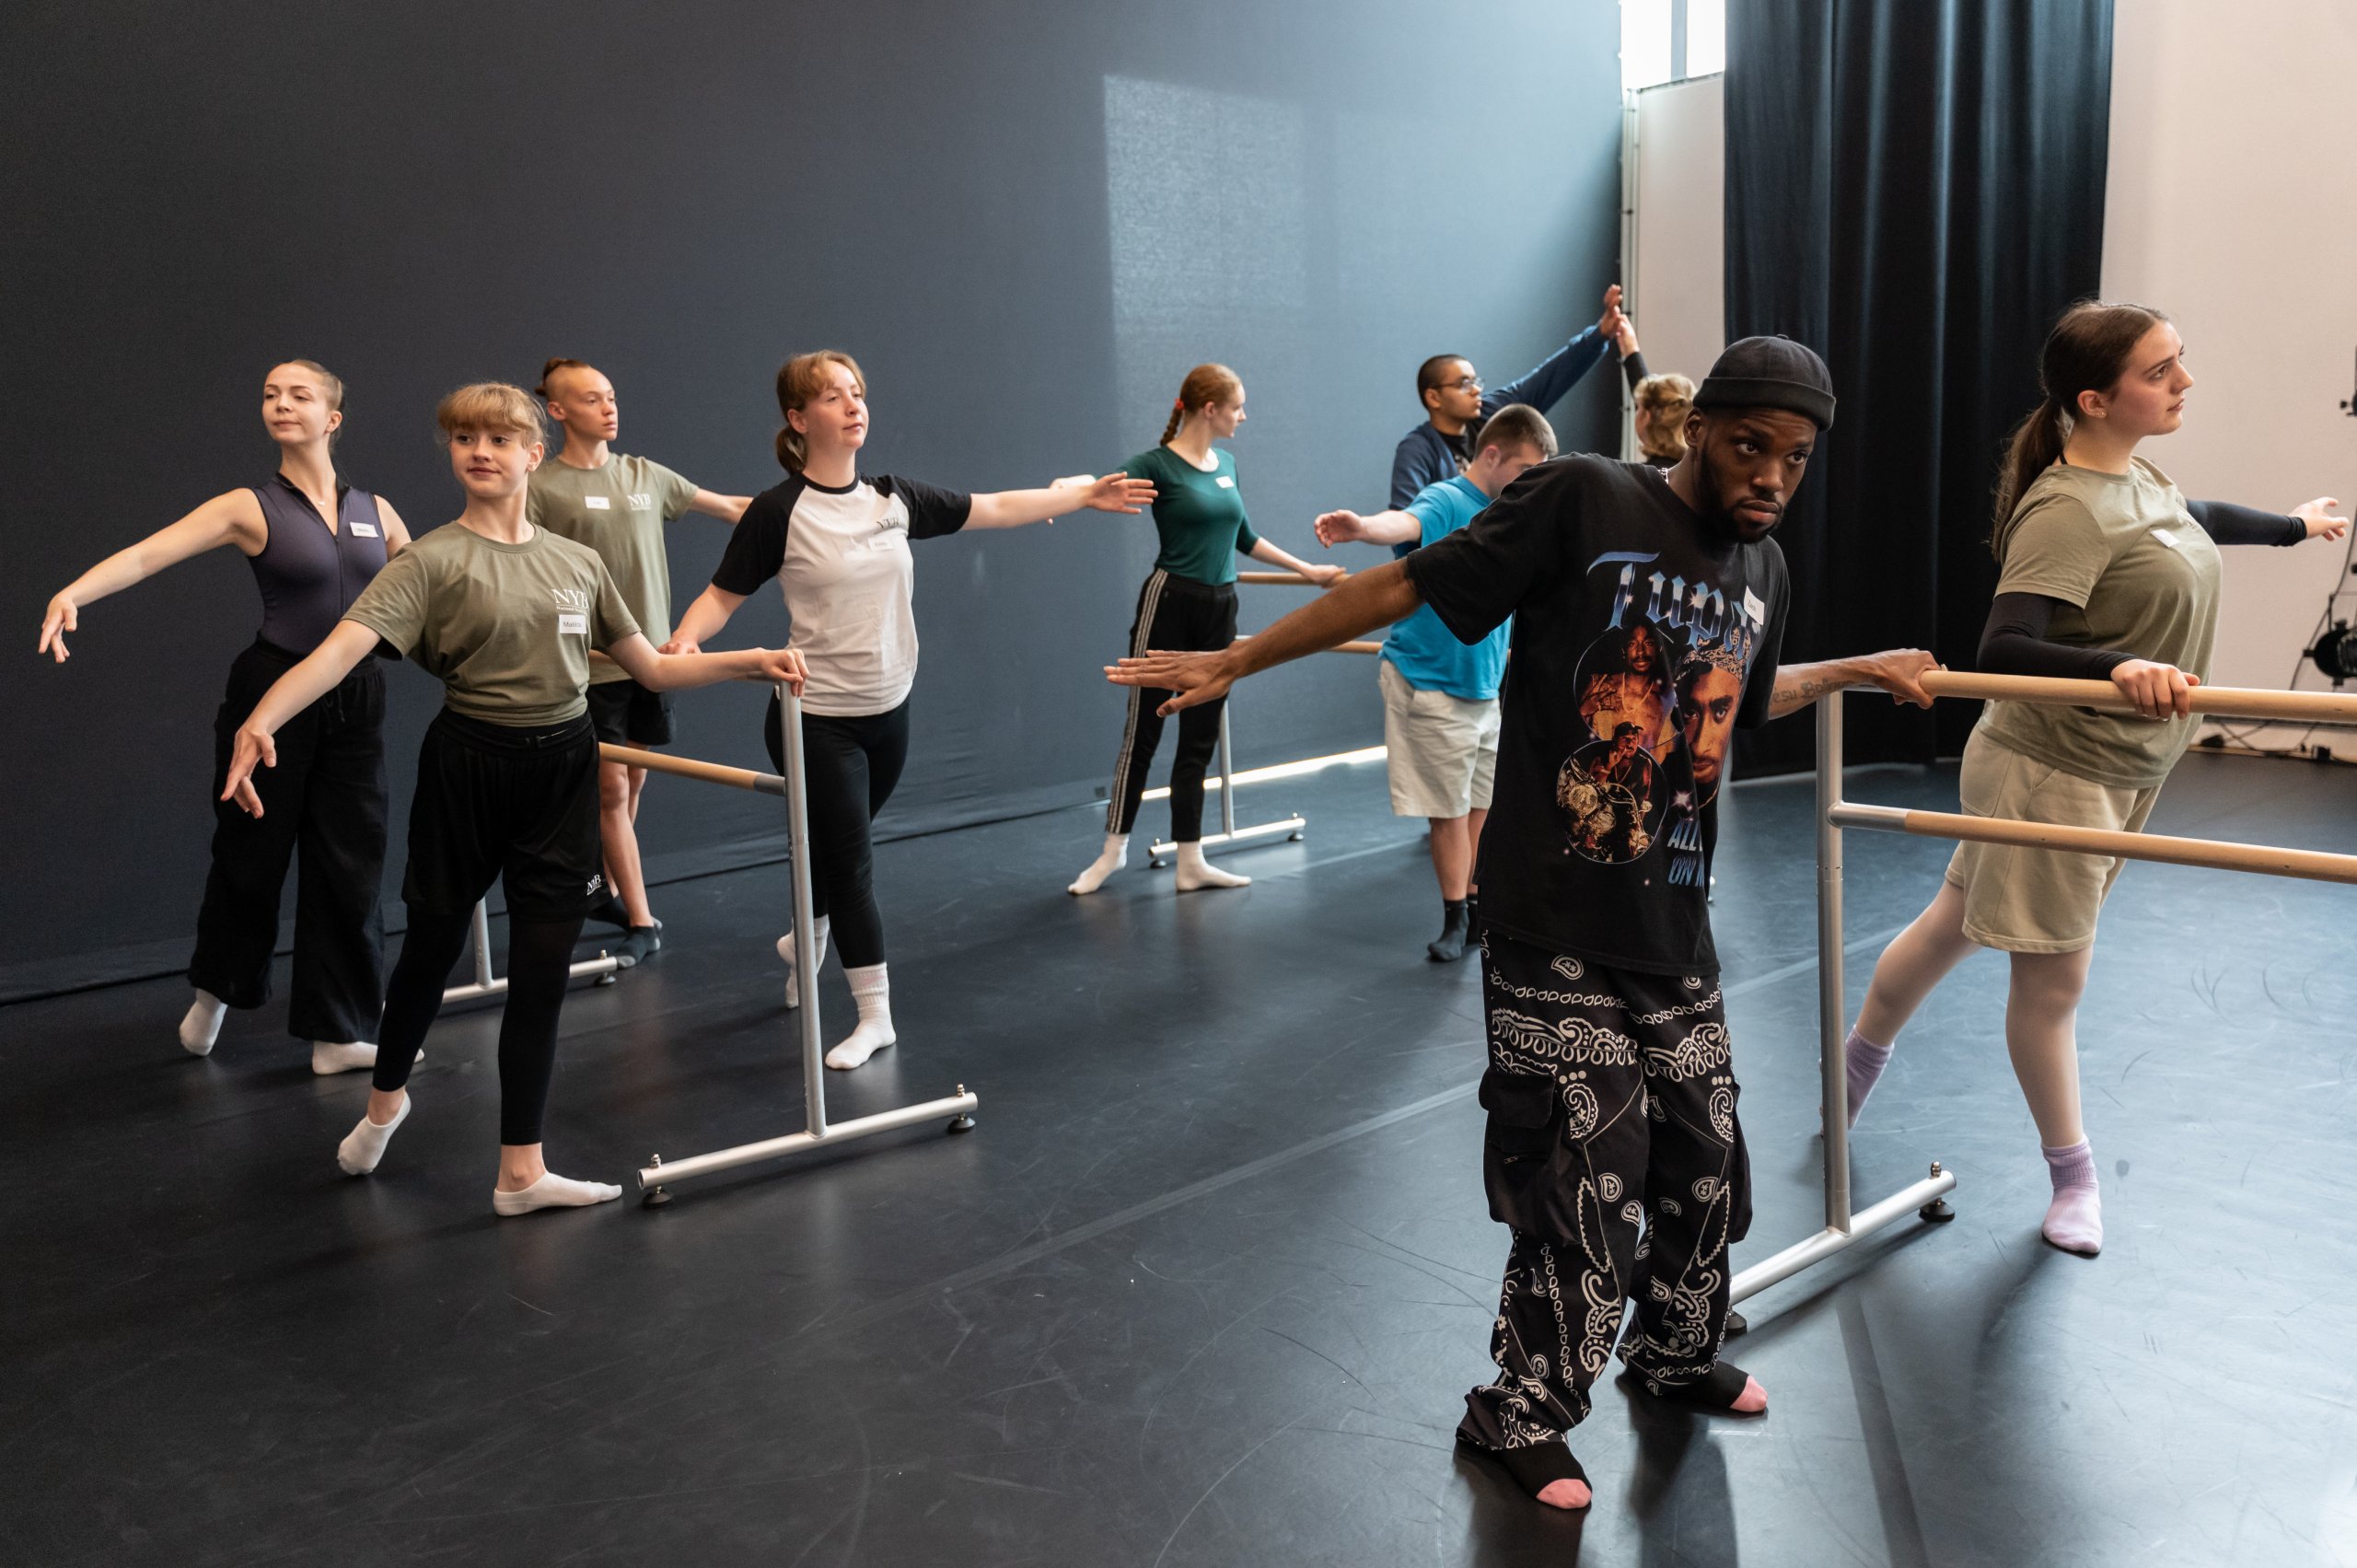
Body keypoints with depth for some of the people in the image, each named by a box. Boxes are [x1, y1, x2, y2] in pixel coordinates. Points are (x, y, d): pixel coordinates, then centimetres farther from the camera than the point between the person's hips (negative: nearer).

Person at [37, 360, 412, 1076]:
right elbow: (147, 553, -16)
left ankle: (340, 1032, 16)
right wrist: (72, 593, -33)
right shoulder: (250, 507, -4)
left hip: (355, 702, 3)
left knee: (349, 863, 5)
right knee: (252, 852, 10)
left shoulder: (375, 511, 7)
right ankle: (215, 989, 38)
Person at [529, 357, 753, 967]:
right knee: (611, 788, -3)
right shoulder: (540, 487, -4)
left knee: (633, 782, 11)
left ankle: (606, 890, 28)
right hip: (592, 662, -5)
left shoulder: (645, 475, 9)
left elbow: (730, 507, 15)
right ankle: (641, 921, 2)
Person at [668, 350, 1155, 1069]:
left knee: (840, 850, 20)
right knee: (848, 862, 0)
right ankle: (875, 1016, 11)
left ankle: (807, 940, 48)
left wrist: (1085, 493, 13)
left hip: (888, 712, 5)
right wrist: (684, 638, -27)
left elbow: (994, 509, 10)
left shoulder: (895, 498, 2)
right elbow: (723, 594, -6)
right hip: (817, 719, -5)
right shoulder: (779, 511, -11)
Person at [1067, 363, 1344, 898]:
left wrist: (1307, 570, 27)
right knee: (1142, 731, 2)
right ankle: (1113, 849, 16)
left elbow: (1244, 537, 22)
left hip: (1220, 609, 6)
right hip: (1169, 603, -6)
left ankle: (1191, 862, 15)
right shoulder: (1158, 464, -9)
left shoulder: (1226, 464, 12)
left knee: (1200, 739, 9)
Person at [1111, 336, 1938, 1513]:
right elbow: (1405, 586, -12)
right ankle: (1519, 1418, 24)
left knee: (1705, 1166, 17)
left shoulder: (1762, 568, 10)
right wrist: (1236, 661, -11)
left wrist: (1857, 669, 25)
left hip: (1674, 935, 7)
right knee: (1588, 1186, 0)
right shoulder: (1583, 502, -12)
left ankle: (1675, 1358, 46)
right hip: (1553, 934, -6)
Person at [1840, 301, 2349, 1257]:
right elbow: (2002, 651, -33)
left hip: (2114, 775, 9)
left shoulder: (2133, 478, 6)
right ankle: (2074, 1178, 23)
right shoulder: (2067, 510, -24)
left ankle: (1859, 1057, 40)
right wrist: (2116, 666, -49)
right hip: (2054, 773, -9)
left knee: (1956, 921, 21)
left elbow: (2197, 521, 30)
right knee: (2054, 977, 6)